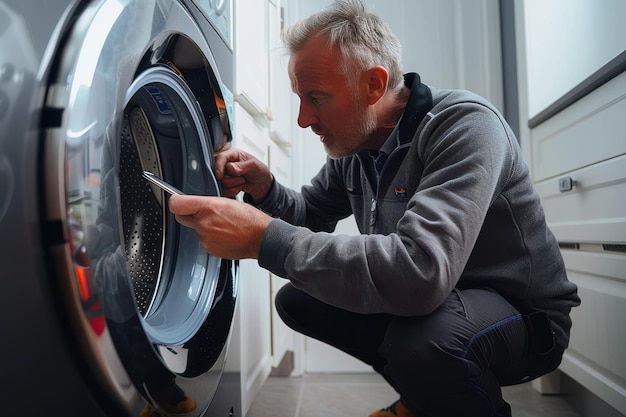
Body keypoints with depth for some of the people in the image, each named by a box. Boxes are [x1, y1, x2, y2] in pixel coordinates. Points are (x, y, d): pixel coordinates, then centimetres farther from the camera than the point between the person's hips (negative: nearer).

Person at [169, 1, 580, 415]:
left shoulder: (465, 124, -26)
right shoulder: (354, 147, -1)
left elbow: (420, 270, -39)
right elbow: (311, 214, 11)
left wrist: (265, 238, -38)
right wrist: (264, 189, -11)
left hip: (526, 316, -6)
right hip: (427, 297, 7)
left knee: (422, 336, -38)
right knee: (297, 299, 2)